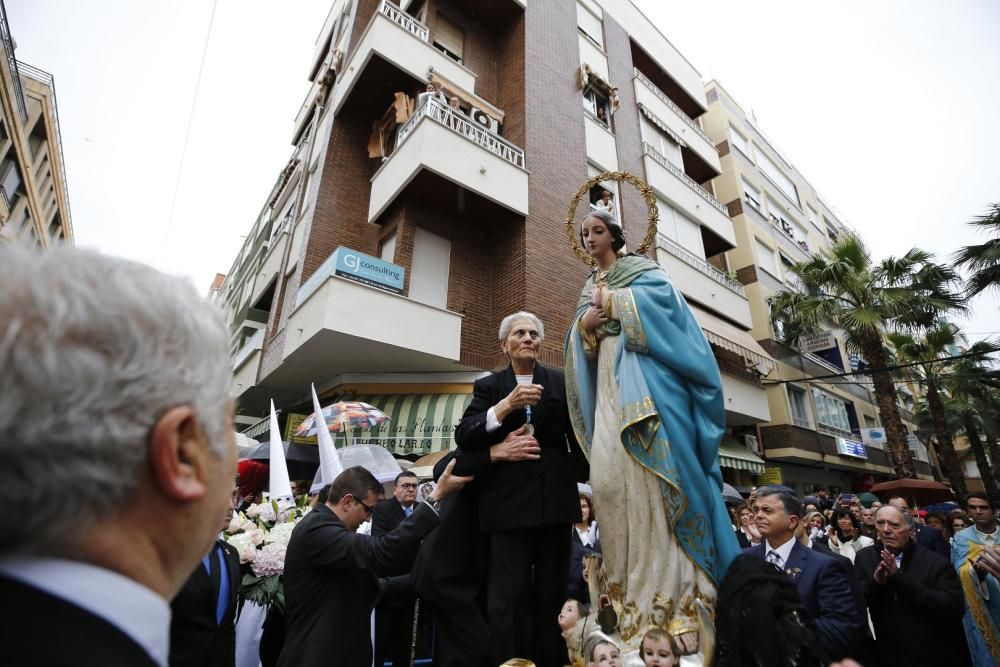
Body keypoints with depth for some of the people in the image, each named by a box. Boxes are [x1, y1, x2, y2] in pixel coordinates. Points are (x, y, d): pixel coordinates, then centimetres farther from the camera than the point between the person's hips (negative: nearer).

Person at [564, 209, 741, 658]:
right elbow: (581, 341, 18)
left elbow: (661, 294, -8)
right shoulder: (589, 288, 28)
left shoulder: (641, 268, 14)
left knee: (657, 470, -14)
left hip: (643, 375, -4)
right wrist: (583, 326, -3)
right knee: (609, 476, -10)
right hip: (607, 383, 5)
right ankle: (635, 602, -5)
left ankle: (678, 592, -10)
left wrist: (611, 301, -3)